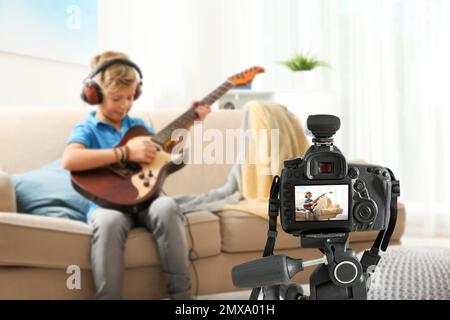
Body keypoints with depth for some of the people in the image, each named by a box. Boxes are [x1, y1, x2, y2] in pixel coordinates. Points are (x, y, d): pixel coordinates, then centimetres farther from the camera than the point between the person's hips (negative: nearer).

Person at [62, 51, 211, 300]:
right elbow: (69, 160, -23)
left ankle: (182, 293, -22)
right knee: (109, 220, -39)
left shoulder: (137, 125, 18)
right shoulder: (86, 130, 0)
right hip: (108, 203, -4)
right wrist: (125, 152, -23)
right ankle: (108, 297, -27)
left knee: (166, 206, -30)